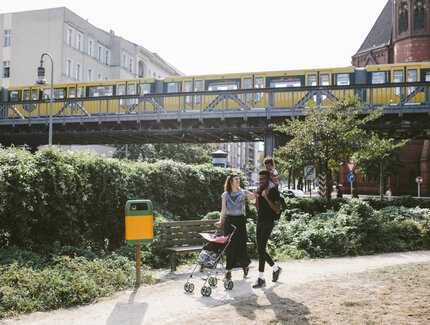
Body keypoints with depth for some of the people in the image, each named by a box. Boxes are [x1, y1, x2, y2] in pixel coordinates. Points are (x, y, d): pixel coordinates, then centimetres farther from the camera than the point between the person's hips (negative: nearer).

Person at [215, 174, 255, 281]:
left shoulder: (243, 193, 4)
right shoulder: (225, 195, 5)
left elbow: (257, 196, -7)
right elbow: (223, 210, -1)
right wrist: (220, 221, -15)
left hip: (240, 221, 0)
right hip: (229, 221, 1)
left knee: (241, 245, -2)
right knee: (230, 246, -1)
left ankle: (245, 265, 27)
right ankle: (229, 271, 8)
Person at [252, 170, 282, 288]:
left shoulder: (274, 191, -8)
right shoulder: (260, 190, 13)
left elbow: (278, 210, -13)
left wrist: (267, 198, -20)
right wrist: (257, 197, 0)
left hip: (268, 222, -8)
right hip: (259, 221, 8)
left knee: (261, 248, -15)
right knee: (261, 249, 9)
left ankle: (261, 279, -11)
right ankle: (276, 268, 29)